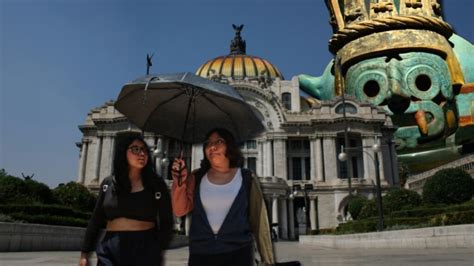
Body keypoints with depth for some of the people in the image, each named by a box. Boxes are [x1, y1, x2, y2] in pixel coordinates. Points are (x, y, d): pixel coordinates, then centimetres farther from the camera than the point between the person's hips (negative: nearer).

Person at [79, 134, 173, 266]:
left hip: (144, 249, -2)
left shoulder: (156, 184, 0)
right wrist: (85, 252, 9)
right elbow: (96, 220, 11)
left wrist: (157, 250, -7)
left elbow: (166, 222, 1)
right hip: (110, 250, 2)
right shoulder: (108, 183, 7)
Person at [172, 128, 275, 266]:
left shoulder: (246, 179, -1)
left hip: (238, 253, -2)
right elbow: (180, 211, 0)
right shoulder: (196, 178, 5)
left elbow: (259, 221, 1)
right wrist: (179, 182, -15)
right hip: (200, 255, 2)